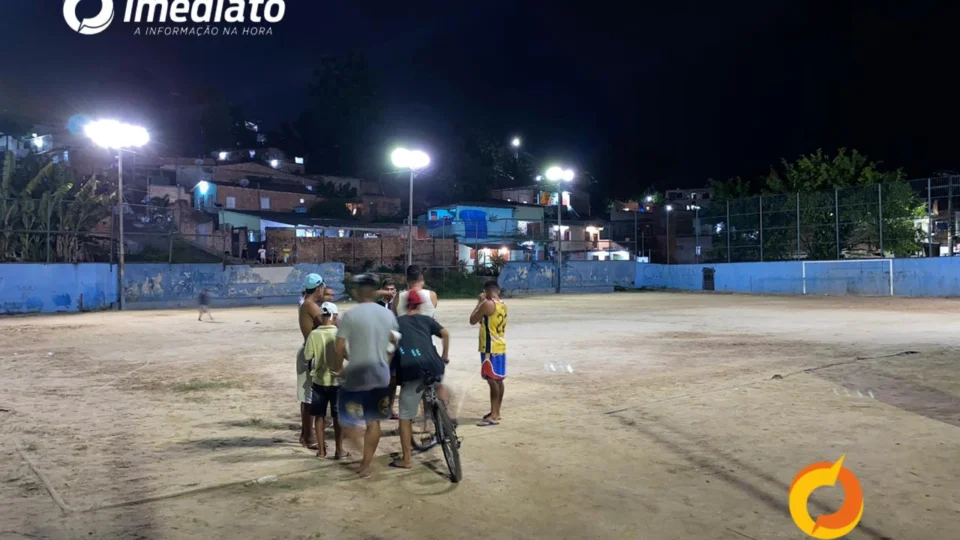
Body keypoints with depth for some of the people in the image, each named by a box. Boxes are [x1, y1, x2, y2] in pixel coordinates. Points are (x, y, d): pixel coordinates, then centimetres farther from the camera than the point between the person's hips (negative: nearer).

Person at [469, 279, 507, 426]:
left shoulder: (487, 304, -16)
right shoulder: (502, 305, 11)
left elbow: (472, 320, -7)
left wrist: (479, 302, 0)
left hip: (490, 348, -9)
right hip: (500, 346, 9)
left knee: (492, 380, -9)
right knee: (498, 380, 13)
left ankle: (493, 416, -9)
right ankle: (496, 412, 22)